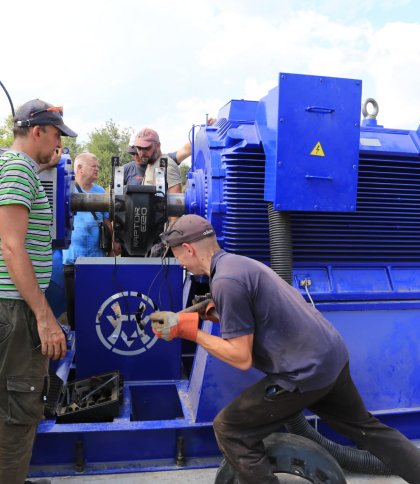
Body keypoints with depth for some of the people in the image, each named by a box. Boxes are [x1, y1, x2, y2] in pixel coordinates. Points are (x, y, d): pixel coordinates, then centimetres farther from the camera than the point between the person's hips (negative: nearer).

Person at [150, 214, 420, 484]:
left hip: (308, 371, -9)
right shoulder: (239, 262, 9)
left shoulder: (226, 280, -20)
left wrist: (188, 330, -12)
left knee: (229, 429, 3)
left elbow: (242, 358, -17)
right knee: (365, 427, 28)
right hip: (333, 355, 10)